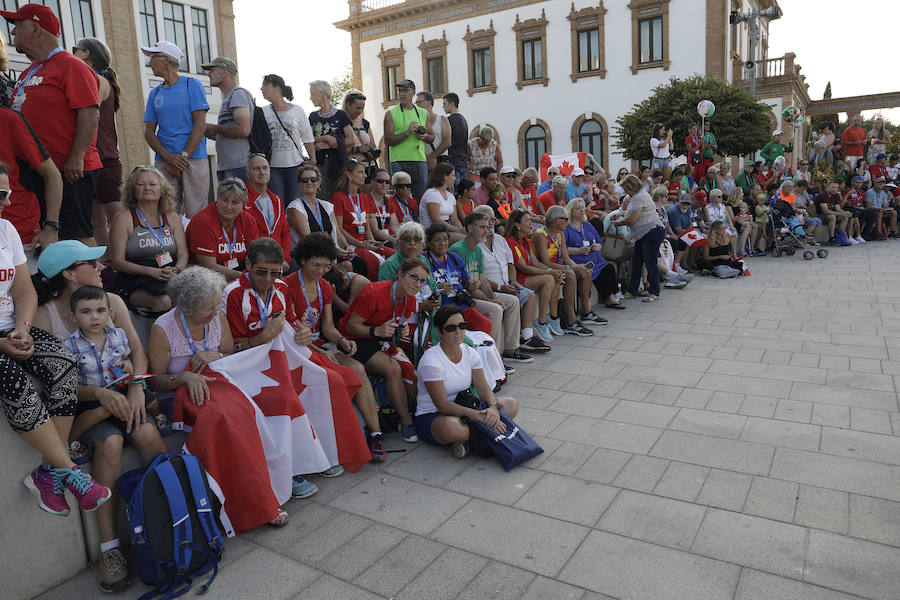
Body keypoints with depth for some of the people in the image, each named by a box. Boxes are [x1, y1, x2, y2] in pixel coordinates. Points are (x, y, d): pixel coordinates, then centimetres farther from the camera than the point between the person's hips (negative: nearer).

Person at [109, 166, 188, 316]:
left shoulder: (172, 218, 15)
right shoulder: (124, 219, 2)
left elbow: (183, 253, 8)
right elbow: (117, 261, -4)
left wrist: (177, 269, -16)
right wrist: (152, 271, -18)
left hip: (172, 279, 4)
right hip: (132, 283, -3)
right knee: (164, 302, -35)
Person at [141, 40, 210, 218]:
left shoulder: (192, 85, 5)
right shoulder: (155, 93, 18)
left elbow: (200, 126, -3)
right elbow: (148, 132, 11)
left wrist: (183, 156, -10)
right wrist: (169, 157, -7)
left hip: (194, 159, -4)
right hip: (163, 162, 4)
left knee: (196, 215, -7)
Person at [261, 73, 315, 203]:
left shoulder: (297, 110, 3)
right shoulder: (263, 112, 6)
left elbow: (308, 138, 6)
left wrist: (313, 161, 3)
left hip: (295, 164, -1)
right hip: (273, 166, 1)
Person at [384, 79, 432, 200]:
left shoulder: (423, 113, 15)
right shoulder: (391, 113, 4)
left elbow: (432, 138, 21)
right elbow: (387, 141, -5)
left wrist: (425, 137, -3)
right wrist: (407, 133, -16)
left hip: (420, 160, 3)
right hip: (399, 162, -3)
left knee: (422, 197, 2)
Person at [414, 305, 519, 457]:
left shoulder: (470, 353, 1)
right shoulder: (430, 360, -21)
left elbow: (483, 388, -2)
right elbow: (442, 405, -25)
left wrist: (493, 407, -25)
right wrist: (476, 415, -34)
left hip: (463, 408, 7)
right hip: (431, 416, -7)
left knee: (511, 404, -8)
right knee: (452, 427, -43)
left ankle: (468, 436, -12)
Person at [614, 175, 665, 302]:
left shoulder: (639, 198, -15)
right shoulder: (639, 195, 18)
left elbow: (632, 219, -18)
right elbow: (634, 213, 32)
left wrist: (619, 222, -1)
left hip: (652, 232, -11)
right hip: (642, 235, 11)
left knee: (650, 263, -6)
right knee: (636, 263, 10)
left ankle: (654, 293, 2)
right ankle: (632, 292, 17)